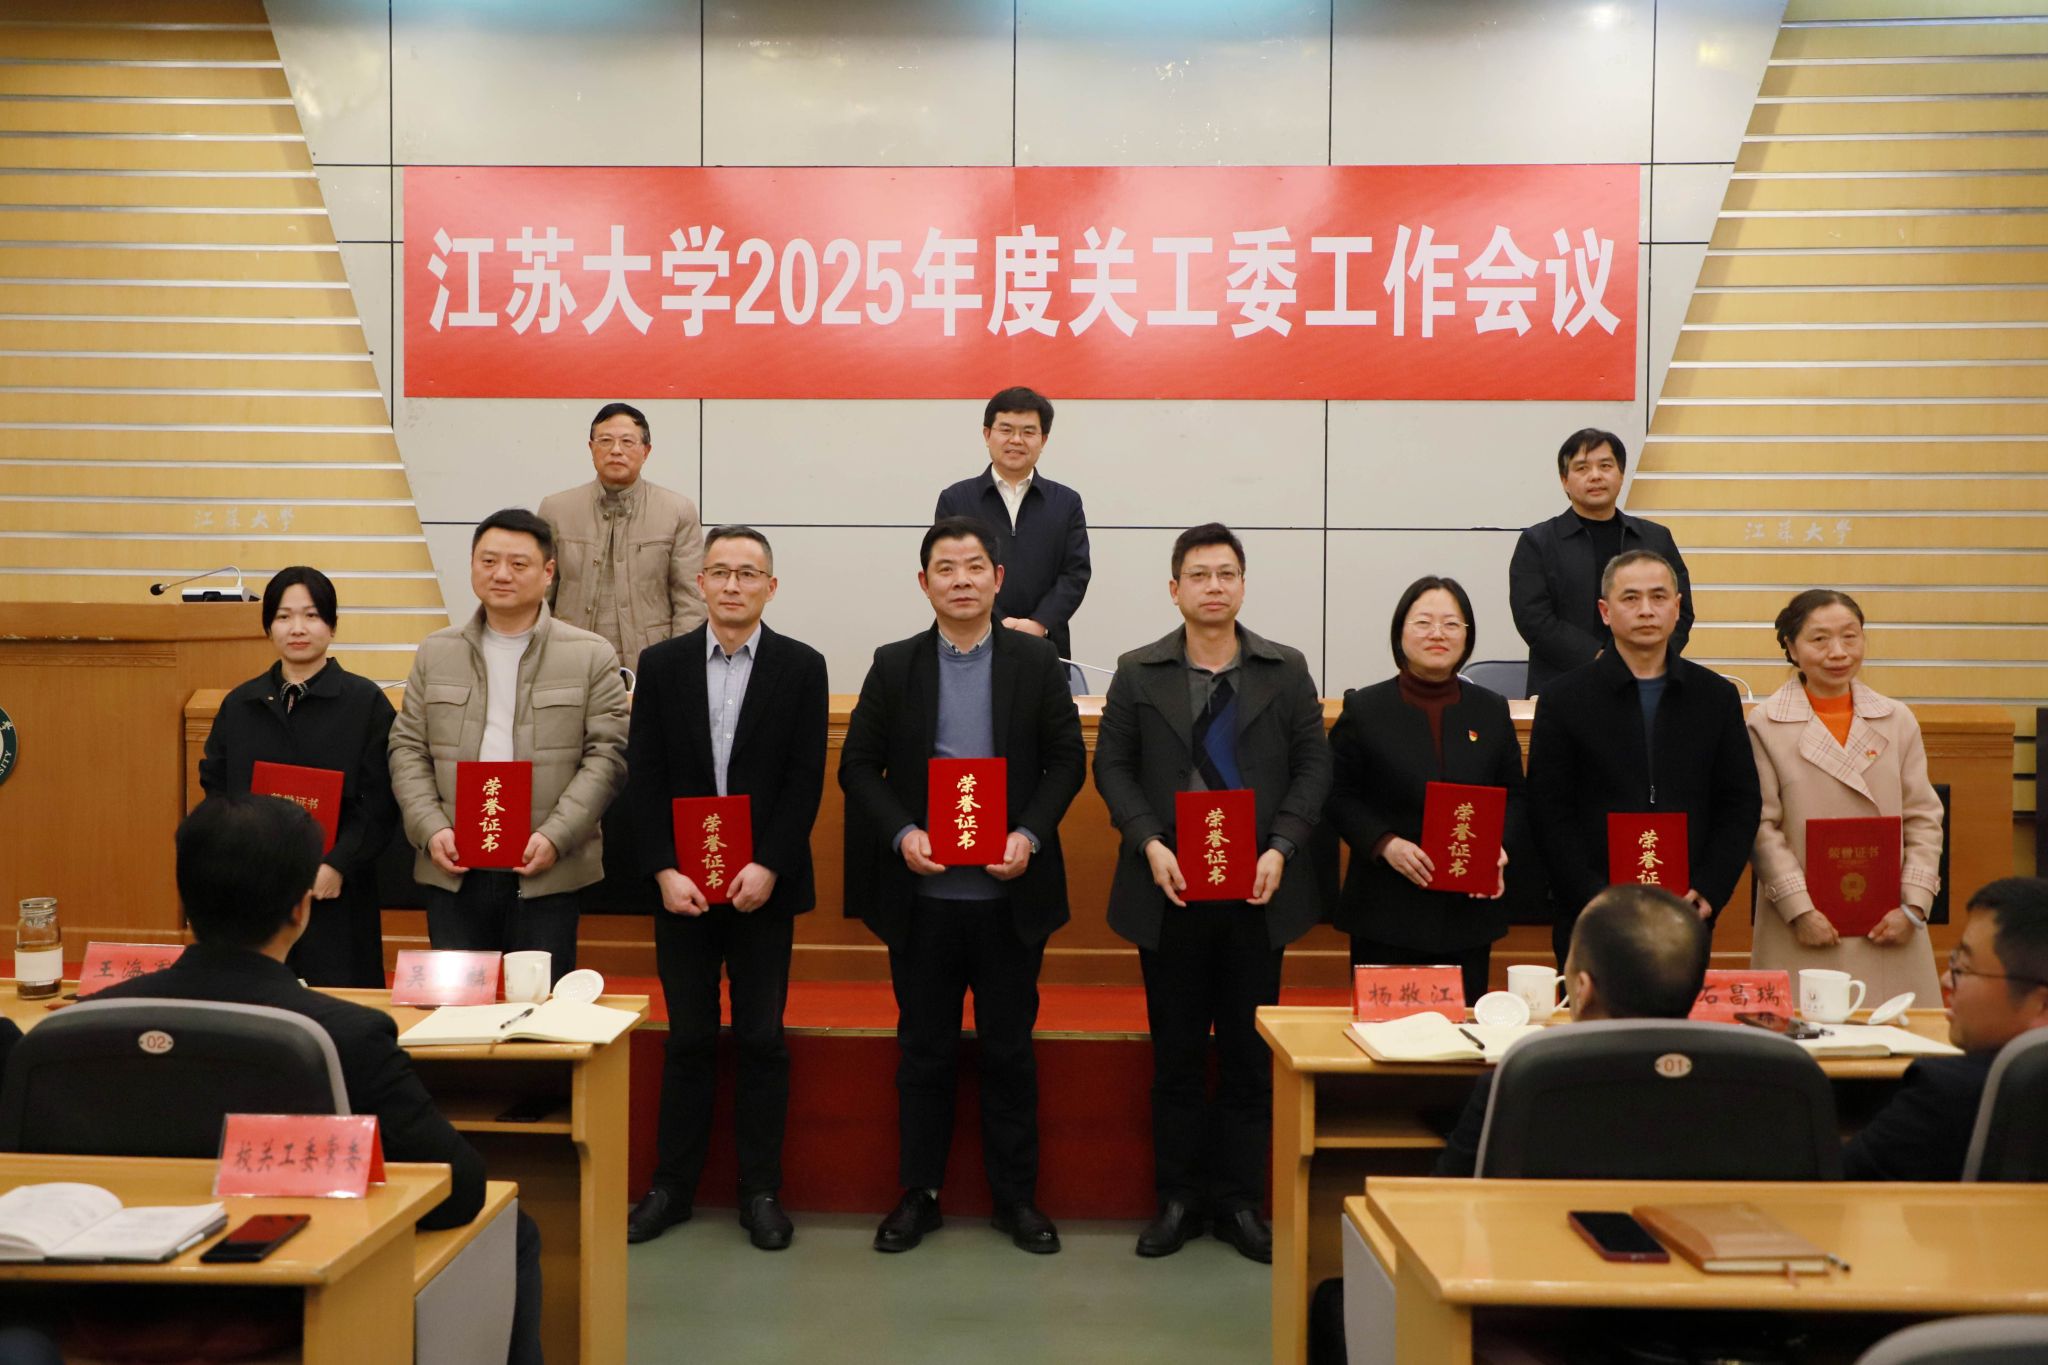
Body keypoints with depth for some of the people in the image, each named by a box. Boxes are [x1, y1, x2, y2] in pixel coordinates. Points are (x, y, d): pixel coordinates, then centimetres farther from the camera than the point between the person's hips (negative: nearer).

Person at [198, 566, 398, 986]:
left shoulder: (365, 702, 0)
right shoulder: (239, 704, 12)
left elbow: (379, 801, -5)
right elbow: (214, 788, 11)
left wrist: (339, 864, -16)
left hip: (335, 892, -3)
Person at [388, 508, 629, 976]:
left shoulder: (591, 656, 2)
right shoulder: (435, 653, 12)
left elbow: (606, 755, -3)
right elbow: (408, 749, 11)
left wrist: (555, 837, -14)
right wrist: (431, 829, -5)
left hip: (548, 873, -2)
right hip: (453, 871, 3)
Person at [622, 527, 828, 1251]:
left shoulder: (801, 666, 1)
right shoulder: (662, 664, 5)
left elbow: (806, 779, -3)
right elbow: (644, 777, 2)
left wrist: (768, 867, -13)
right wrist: (665, 871, -8)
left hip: (765, 884, -1)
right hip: (681, 883, 1)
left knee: (762, 1040, 4)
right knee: (688, 1040, 7)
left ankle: (760, 1190, 15)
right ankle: (673, 1184, 19)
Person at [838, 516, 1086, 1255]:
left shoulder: (1036, 661, 3)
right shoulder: (894, 665, 3)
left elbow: (1066, 759, 2)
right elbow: (859, 764, 3)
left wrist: (1030, 834, -13)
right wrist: (901, 833, -12)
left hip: (1010, 890, 0)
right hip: (922, 891, 0)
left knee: (1009, 1049, 9)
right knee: (924, 1049, 10)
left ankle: (1016, 1196, 21)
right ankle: (919, 1193, 22)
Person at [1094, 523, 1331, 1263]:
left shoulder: (1286, 670, 5)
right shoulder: (1138, 672, 4)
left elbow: (1313, 765, 3)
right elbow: (1113, 765, 2)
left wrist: (1280, 849, -10)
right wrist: (1150, 846, -11)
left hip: (1257, 890, 0)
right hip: (1171, 889, 0)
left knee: (1249, 1054, 7)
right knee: (1175, 1053, 8)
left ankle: (1241, 1201, 19)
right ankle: (1179, 1198, 20)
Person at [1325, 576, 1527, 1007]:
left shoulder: (1492, 710, 11)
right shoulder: (1364, 709, 2)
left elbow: (1515, 797, 13)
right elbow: (1339, 798, 1)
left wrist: (1501, 847, -7)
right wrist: (1385, 844, -15)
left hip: (1469, 911, 3)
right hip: (1387, 912, -2)